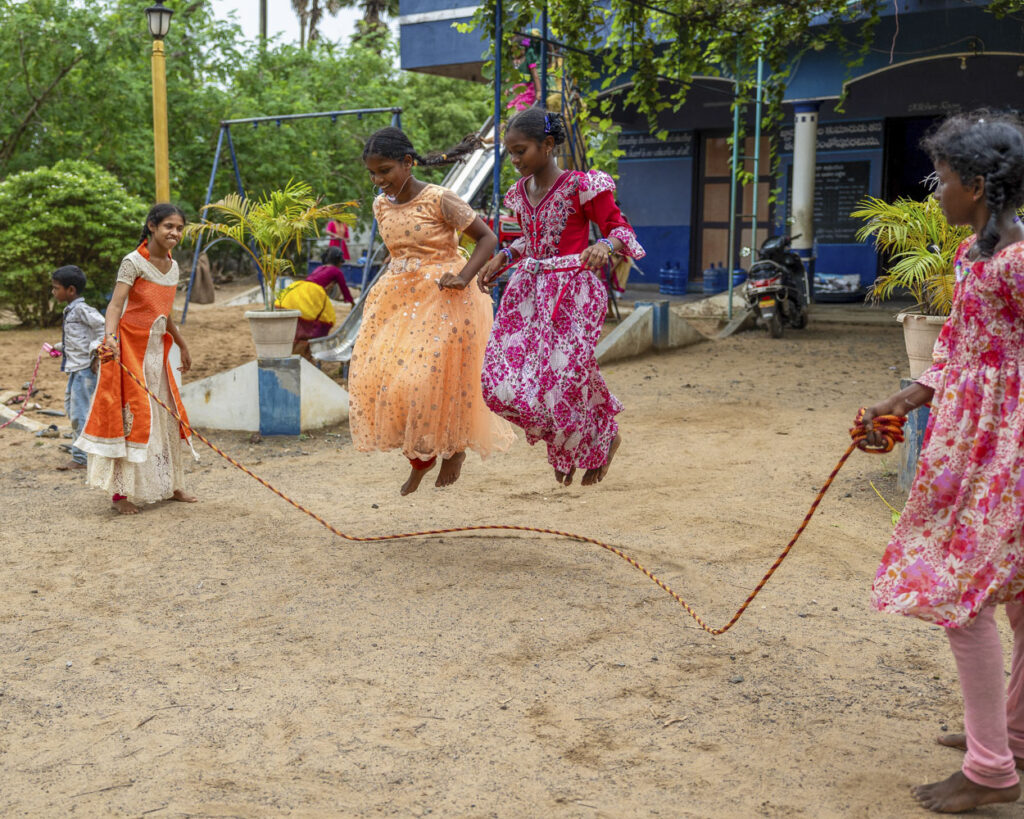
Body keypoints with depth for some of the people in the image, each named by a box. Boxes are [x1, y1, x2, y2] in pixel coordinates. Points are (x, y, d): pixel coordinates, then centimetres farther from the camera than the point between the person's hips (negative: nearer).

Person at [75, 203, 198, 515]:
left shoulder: (173, 265, 10)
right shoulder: (134, 262, -12)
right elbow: (115, 304, -23)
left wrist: (183, 346, 26)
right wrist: (110, 336, -39)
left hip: (156, 349, 7)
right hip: (129, 347, -7)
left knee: (165, 416, 11)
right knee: (132, 416, -8)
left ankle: (170, 485, 23)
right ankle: (120, 492, -2)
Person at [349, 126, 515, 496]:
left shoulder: (440, 200, -14)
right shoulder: (382, 205, 6)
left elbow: (487, 237, -10)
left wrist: (463, 278, -21)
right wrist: (389, 284, 11)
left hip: (441, 299, -6)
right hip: (397, 299, 7)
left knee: (429, 378, -10)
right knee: (377, 376, 0)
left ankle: (454, 449, 19)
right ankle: (420, 458, 18)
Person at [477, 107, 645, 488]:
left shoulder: (581, 186, -11)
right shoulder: (521, 192, 9)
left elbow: (621, 230, -7)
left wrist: (604, 246, -29)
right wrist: (502, 258, 11)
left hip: (570, 292, -6)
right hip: (528, 289, 7)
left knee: (563, 380, -5)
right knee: (501, 385, -2)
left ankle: (604, 437, 27)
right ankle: (563, 441, 23)